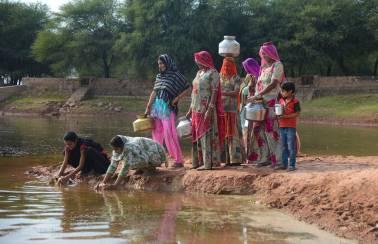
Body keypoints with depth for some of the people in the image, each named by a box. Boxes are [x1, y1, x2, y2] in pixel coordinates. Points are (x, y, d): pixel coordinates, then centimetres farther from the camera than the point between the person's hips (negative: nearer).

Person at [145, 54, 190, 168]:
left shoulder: (176, 75, -2)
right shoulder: (159, 76, 15)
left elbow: (188, 88, -1)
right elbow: (154, 92, 14)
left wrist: (177, 98, -9)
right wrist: (148, 107, 9)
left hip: (168, 107, -6)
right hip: (156, 106, 6)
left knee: (169, 133, -11)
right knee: (157, 133, 7)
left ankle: (179, 160, -7)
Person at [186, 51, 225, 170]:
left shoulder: (213, 73, -7)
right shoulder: (199, 73, 17)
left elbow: (214, 92, -15)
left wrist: (210, 109, -23)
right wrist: (190, 109, 18)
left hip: (206, 109, -8)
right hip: (197, 110, 8)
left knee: (206, 134, -7)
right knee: (196, 135, 8)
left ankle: (208, 163, -6)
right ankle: (198, 162, 13)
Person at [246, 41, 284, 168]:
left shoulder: (277, 65, -4)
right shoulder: (264, 67, 18)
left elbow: (273, 84, -15)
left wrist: (258, 95, -20)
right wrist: (255, 98, 2)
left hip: (272, 101, -7)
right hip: (261, 102, 7)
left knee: (272, 130, -9)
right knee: (260, 129, 4)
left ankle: (278, 158, -6)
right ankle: (265, 157, 8)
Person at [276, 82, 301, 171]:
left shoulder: (295, 101, -9)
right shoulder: (281, 100, 11)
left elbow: (297, 114, -14)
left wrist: (285, 116, -21)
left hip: (291, 127, -7)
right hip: (282, 126, 7)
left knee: (291, 146, -5)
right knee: (284, 146, 12)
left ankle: (292, 165, -1)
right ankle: (284, 164, 18)